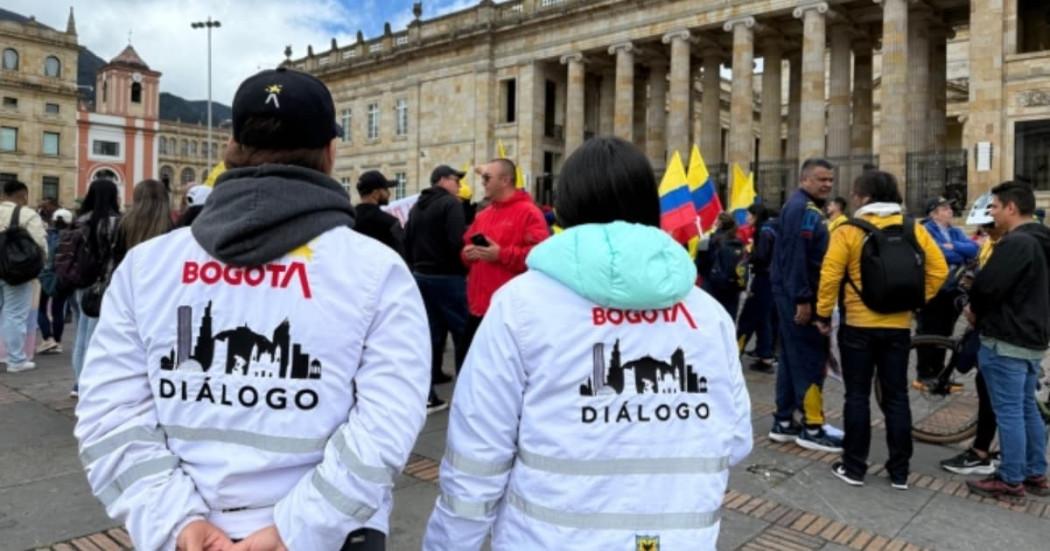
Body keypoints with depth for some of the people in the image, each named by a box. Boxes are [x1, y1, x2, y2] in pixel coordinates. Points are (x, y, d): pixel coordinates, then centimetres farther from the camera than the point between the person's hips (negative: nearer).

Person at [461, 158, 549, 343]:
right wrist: (467, 253, 3)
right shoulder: (482, 215, 18)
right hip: (478, 306, 8)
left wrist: (501, 254, -20)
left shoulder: (528, 212, -8)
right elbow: (467, 245, 28)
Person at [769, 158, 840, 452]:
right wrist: (803, 299, -25)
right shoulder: (801, 208, -14)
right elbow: (795, 256, -23)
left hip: (794, 295, 11)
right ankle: (812, 428, 2)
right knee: (810, 359, -5)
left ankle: (783, 422, 19)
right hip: (798, 296, -11)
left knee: (793, 358, 12)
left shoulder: (808, 207, 19)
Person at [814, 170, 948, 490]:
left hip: (858, 325, -3)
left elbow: (830, 276, -14)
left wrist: (823, 313, -4)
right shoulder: (914, 229, 2)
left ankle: (854, 468, 11)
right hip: (899, 325, 4)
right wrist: (917, 300, 12)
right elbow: (939, 270, 2)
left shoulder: (849, 231, -10)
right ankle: (899, 472, 17)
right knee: (897, 397, 10)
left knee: (857, 396, 5)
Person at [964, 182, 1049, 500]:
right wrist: (983, 310, 12)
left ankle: (1011, 481, 7)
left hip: (1006, 340, -10)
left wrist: (974, 309, -3)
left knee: (1009, 412, -2)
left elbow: (988, 285, -24)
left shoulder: (1015, 243, -19)